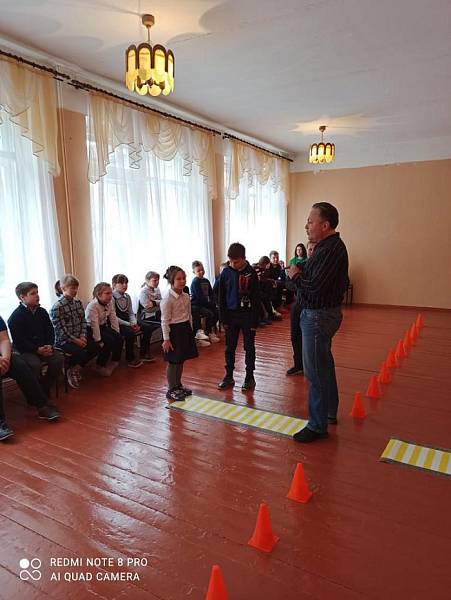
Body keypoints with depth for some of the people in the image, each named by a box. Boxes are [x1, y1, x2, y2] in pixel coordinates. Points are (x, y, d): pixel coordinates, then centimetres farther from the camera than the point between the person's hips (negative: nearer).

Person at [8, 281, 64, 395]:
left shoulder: (42, 312, 9)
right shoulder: (15, 317, -7)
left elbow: (50, 331, 10)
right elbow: (19, 340, -13)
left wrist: (49, 345, -9)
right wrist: (37, 350, -21)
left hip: (44, 348, 5)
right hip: (24, 350, -5)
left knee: (59, 358, -17)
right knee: (35, 364, -31)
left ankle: (45, 388, 0)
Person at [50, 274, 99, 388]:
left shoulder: (78, 302, 8)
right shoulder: (57, 307, -15)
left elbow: (83, 321, 9)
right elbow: (61, 329, -16)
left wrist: (82, 336, -5)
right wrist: (75, 340, -17)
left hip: (79, 337, 7)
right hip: (63, 340, -7)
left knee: (95, 348, -9)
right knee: (81, 352, -27)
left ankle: (76, 368, 12)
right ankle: (69, 371, 7)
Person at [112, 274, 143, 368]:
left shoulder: (127, 297, 10)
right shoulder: (112, 298, -12)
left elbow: (131, 313, 12)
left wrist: (134, 323, -9)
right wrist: (129, 325, -21)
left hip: (127, 323, 7)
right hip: (117, 324, -7)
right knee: (130, 332, -31)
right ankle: (130, 359, -13)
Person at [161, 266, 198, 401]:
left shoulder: (186, 296, 5)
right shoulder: (167, 299, -17)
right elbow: (165, 321, -16)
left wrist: (190, 331, 16)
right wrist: (166, 339, -16)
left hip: (185, 329, 7)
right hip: (174, 330, -7)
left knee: (181, 360, 16)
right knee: (173, 362, 2)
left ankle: (178, 385, 31)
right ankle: (171, 390, 15)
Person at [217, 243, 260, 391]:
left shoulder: (251, 273, -9)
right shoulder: (226, 272, -2)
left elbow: (256, 298, -7)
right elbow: (222, 297, 3)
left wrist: (254, 321, -9)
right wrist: (223, 319, 0)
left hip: (247, 315, -2)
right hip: (231, 315, 3)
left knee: (249, 347, 8)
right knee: (229, 348, 9)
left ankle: (250, 377, 19)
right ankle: (229, 376, 22)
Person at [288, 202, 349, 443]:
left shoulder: (332, 249, -21)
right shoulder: (327, 246, 11)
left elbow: (315, 286, -27)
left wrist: (296, 275, -12)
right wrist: (300, 273, -3)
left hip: (318, 316, -11)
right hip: (321, 313, 11)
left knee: (315, 371, -2)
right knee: (324, 365, 22)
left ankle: (318, 426, 10)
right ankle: (329, 412, 39)